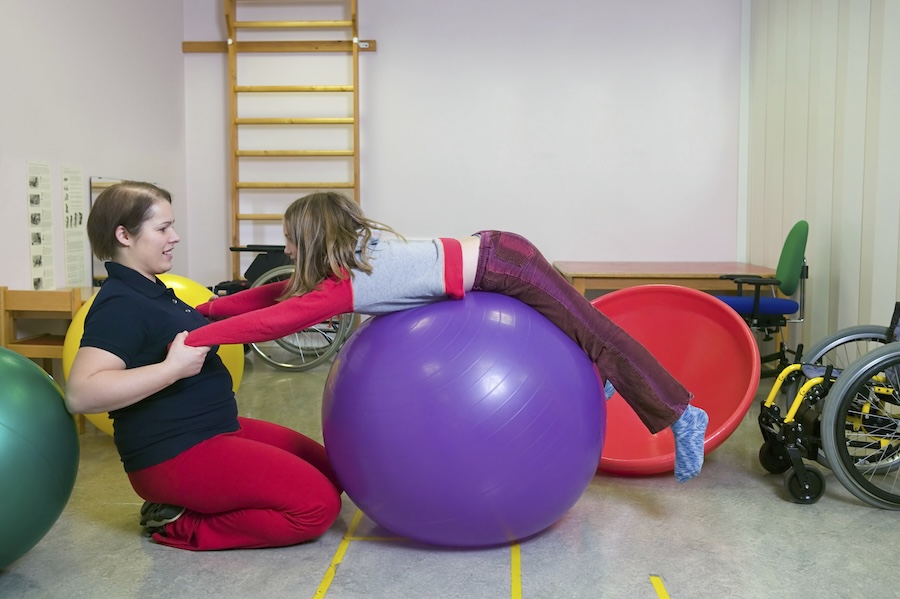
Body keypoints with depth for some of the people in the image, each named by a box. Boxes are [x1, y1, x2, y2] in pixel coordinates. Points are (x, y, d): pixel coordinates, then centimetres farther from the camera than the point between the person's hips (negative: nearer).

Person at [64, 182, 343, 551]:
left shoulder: (151, 292, 14)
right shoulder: (120, 305, -17)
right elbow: (80, 394, -31)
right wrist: (174, 368, -33)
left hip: (215, 428, 11)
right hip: (174, 455, -11)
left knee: (330, 472, 8)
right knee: (317, 504, -17)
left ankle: (184, 505, 7)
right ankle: (181, 528, -5)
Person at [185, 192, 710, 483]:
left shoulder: (345, 286, -17)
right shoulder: (357, 247, 7)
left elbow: (273, 321, -21)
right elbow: (278, 294, 11)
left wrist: (194, 339, -16)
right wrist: (206, 308, 10)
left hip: (502, 267, -8)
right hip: (490, 253, 8)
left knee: (597, 334, 0)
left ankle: (682, 415, 10)